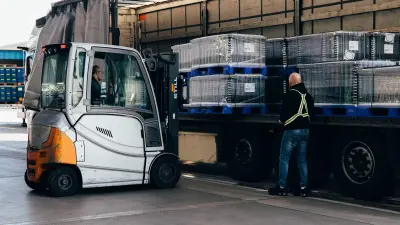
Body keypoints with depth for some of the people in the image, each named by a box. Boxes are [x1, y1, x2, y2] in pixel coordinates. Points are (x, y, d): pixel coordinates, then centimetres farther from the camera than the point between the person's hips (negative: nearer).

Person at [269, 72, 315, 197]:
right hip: (305, 130, 7)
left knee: (284, 158, 0)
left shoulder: (290, 94, -11)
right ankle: (303, 188, 12)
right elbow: (311, 114, 16)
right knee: (302, 160, 11)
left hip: (291, 130, -7)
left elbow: (284, 112, -13)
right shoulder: (308, 96, 11)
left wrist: (282, 120, 7)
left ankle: (282, 187, 0)